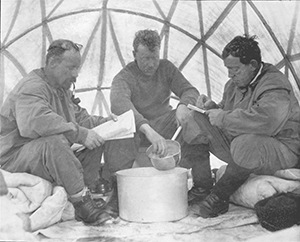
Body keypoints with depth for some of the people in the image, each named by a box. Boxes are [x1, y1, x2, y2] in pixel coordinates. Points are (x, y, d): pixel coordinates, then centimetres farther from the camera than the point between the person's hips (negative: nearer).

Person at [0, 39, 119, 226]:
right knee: (53, 141, -39)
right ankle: (84, 205, -29)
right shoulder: (32, 88, -19)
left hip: (51, 154, 9)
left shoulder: (63, 89, 13)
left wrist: (103, 121, 3)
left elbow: (78, 117, 21)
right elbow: (33, 122, -38)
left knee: (97, 141, -3)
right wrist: (79, 133, -36)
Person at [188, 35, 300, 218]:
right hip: (240, 144, 8)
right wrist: (212, 107, -3)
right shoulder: (235, 83, 8)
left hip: (281, 152, -8)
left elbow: (266, 121, -40)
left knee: (245, 144, -43)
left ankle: (219, 198, -17)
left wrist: (223, 118, -29)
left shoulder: (275, 87, -20)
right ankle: (202, 188, -7)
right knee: (195, 122, -7)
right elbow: (225, 110, 22)